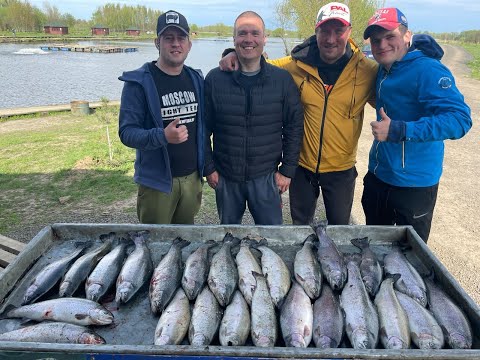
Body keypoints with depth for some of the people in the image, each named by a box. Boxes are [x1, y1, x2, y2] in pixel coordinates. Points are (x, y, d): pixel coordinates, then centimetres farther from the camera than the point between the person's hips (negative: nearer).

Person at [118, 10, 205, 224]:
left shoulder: (196, 79, 7)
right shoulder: (139, 82, -10)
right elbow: (126, 132, -14)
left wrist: (207, 166, 6)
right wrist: (163, 136, -31)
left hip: (192, 178, 5)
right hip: (157, 181, -4)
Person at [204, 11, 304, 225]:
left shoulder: (283, 80, -4)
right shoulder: (214, 79, -4)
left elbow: (294, 127, 0)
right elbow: (204, 129, 1)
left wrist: (287, 170, -2)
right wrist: (209, 168, -1)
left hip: (266, 177, 0)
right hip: (225, 177, 1)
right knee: (229, 225, 19)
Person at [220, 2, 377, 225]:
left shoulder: (367, 71, -11)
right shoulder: (296, 65, -9)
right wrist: (236, 54, -12)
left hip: (341, 170, -1)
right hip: (302, 167, 1)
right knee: (300, 227, 22)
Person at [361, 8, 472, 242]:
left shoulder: (428, 70, -20)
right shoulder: (383, 70, 5)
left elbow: (459, 119, -30)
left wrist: (398, 130, -34)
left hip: (414, 184, -8)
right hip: (378, 176, 8)